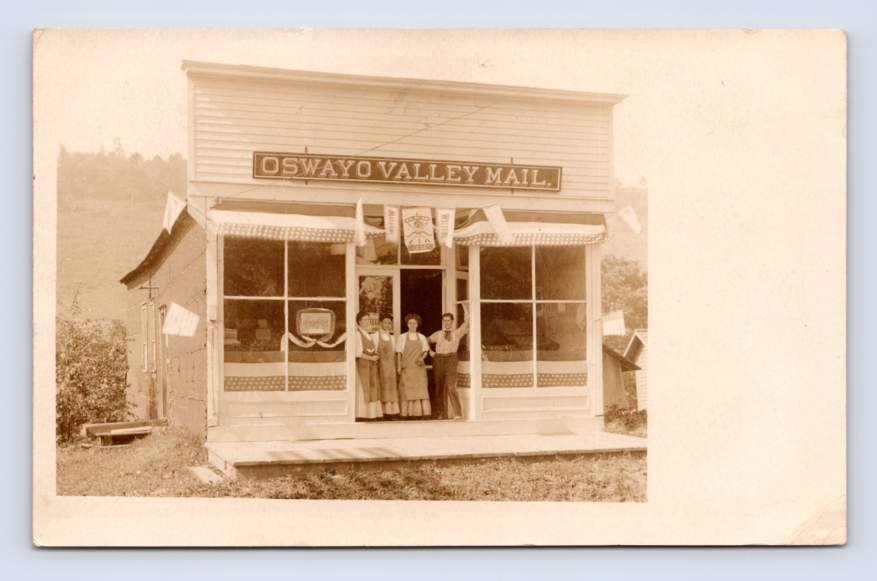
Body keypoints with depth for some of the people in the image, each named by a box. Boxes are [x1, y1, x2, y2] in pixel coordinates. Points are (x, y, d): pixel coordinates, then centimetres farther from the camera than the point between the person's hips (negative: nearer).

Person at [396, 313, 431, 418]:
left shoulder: (421, 337, 10)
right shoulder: (402, 337, 5)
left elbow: (425, 351, 12)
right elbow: (399, 353, 4)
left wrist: (422, 358, -8)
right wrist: (399, 366, -3)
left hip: (418, 366, 2)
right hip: (407, 367, -2)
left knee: (420, 388, -5)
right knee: (407, 389, -5)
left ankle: (420, 411, -4)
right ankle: (407, 412, -4)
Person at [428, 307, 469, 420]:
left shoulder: (457, 333, 10)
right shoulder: (437, 334, 14)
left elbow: (466, 322, 1)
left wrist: (464, 308, 1)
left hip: (451, 359, -2)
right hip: (439, 359, 3)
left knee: (451, 386, -16)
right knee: (440, 387, 4)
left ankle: (458, 413, -15)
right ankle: (442, 414, 11)